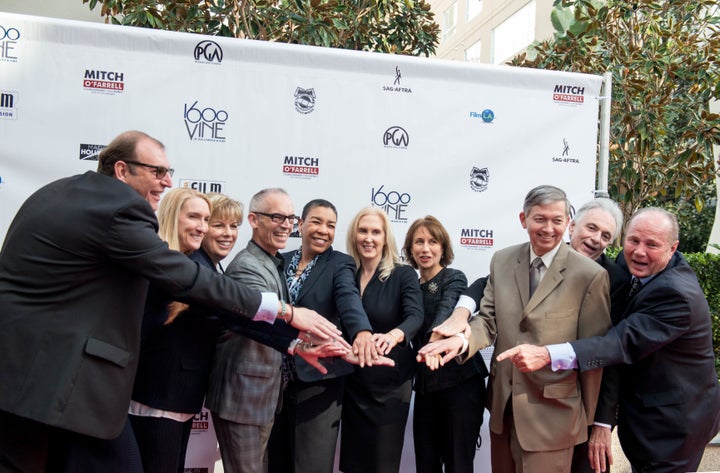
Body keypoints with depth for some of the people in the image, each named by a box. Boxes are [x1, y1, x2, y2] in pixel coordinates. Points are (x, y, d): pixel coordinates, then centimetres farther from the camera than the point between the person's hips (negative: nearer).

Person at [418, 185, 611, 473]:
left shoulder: (589, 275, -11)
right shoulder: (501, 261, 3)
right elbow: (489, 319, 2)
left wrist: (588, 421, 0)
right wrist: (462, 339, -21)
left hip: (551, 411, -5)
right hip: (503, 405, 5)